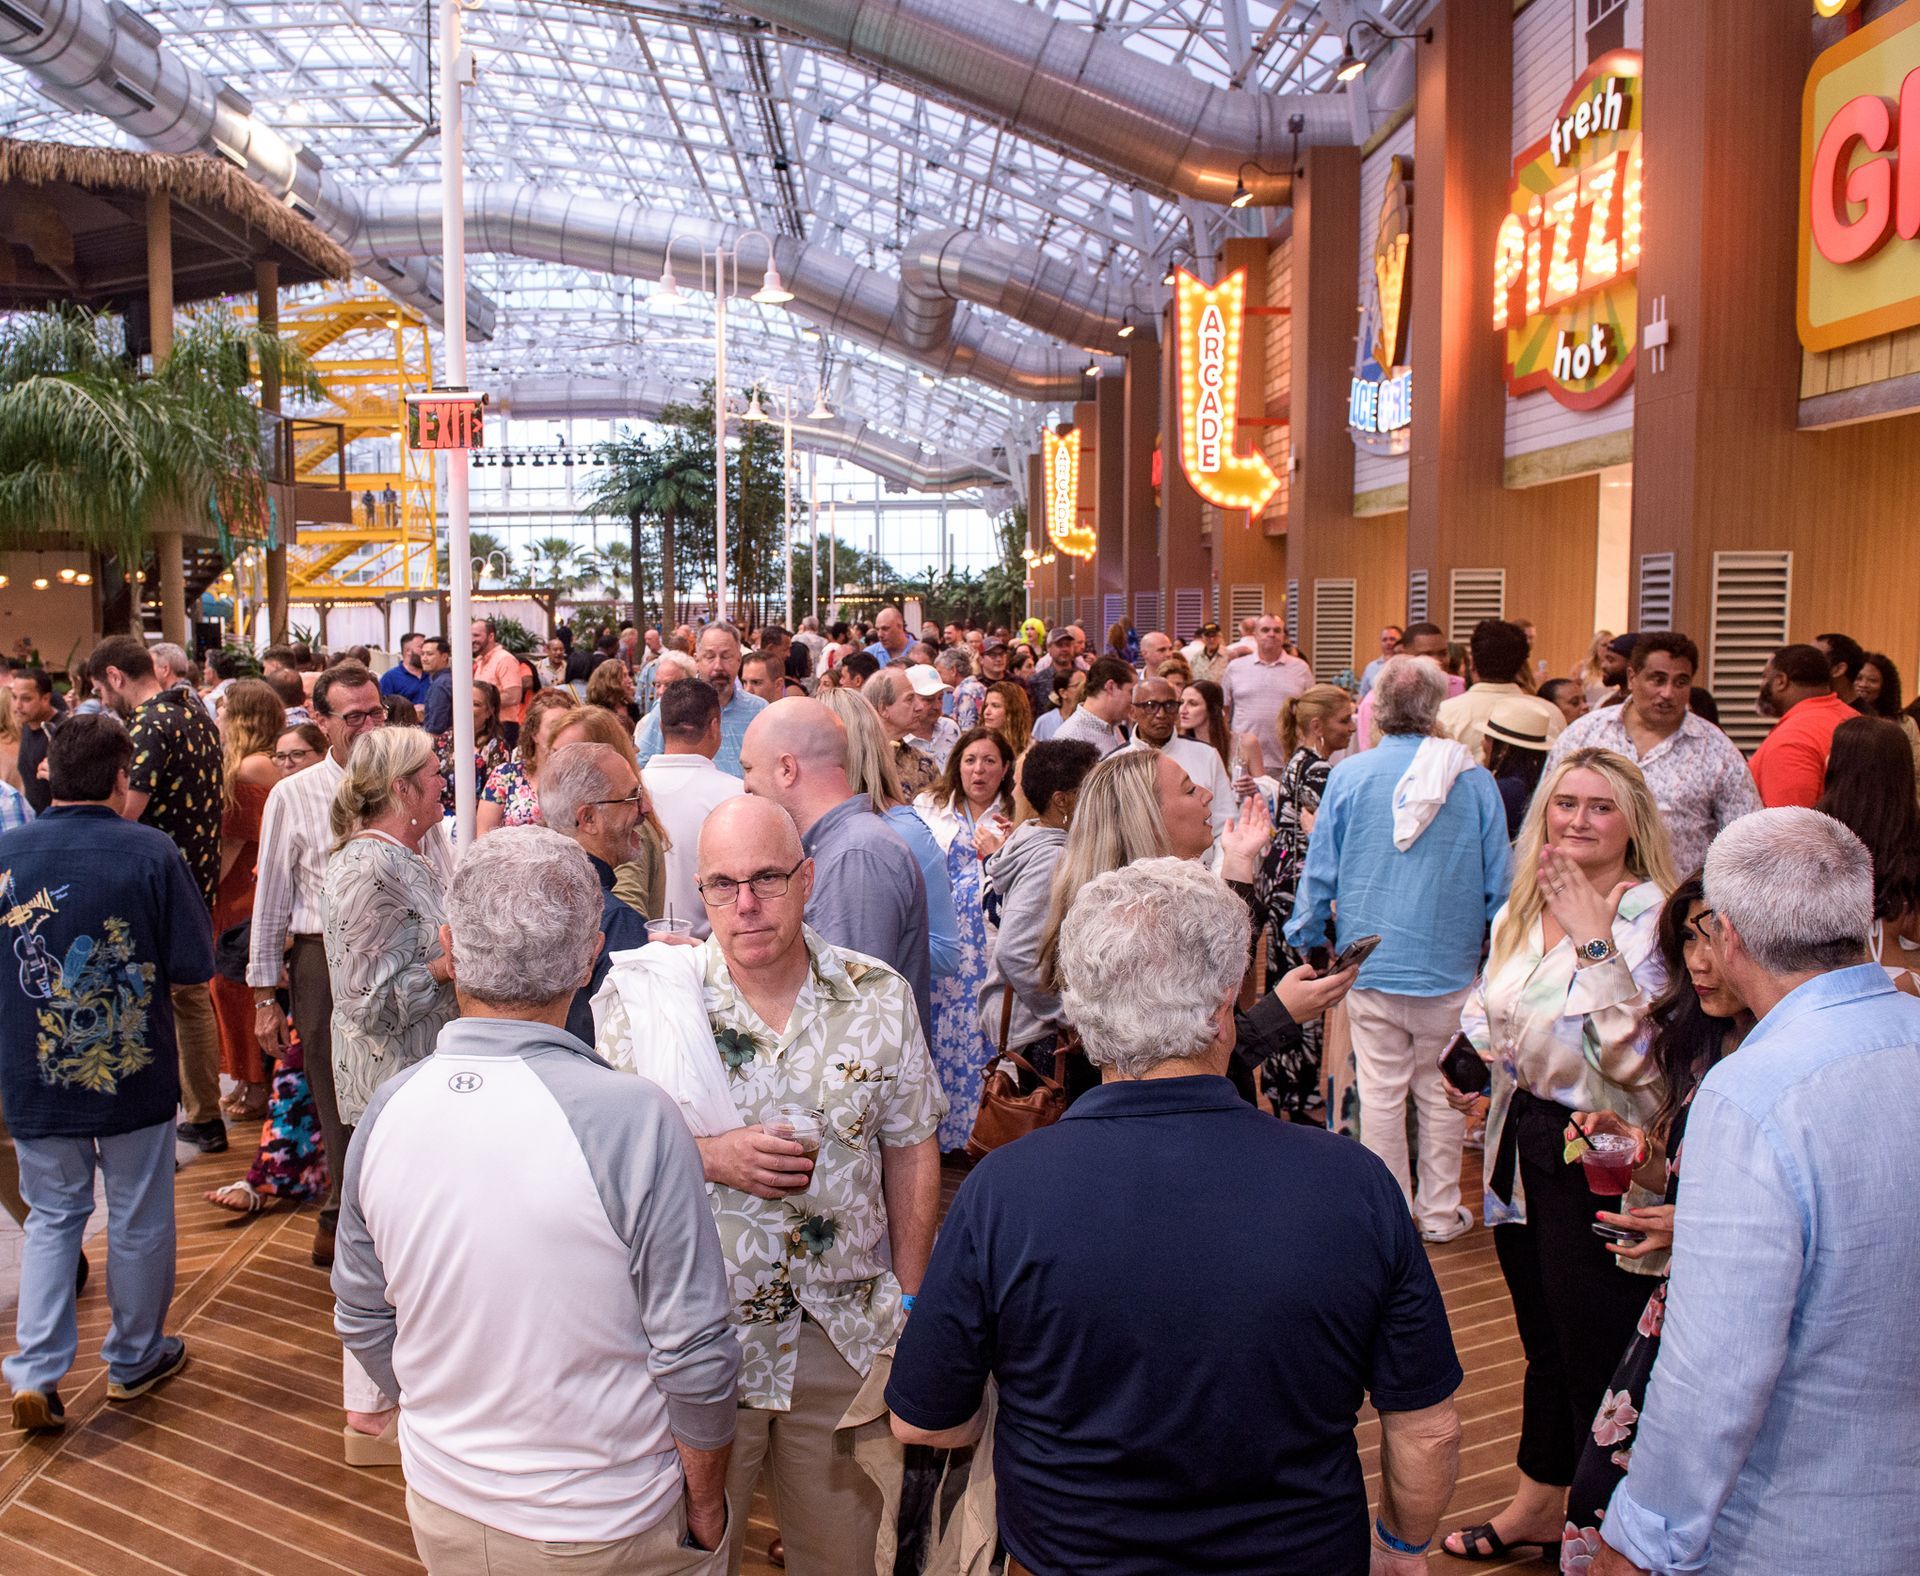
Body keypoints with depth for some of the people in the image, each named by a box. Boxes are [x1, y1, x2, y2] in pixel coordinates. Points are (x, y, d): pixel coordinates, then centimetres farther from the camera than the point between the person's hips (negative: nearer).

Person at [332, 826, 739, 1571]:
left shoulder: (387, 1111, -11)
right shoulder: (635, 1119, -27)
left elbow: (363, 1323, 2)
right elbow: (695, 1352, -21)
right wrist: (706, 1506, -4)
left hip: (442, 1511, 4)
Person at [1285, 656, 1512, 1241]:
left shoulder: (1348, 775, -6)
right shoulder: (1473, 778, -5)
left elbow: (1319, 870, -1)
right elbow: (1499, 881, 2)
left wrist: (1307, 938, 13)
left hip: (1370, 959, 0)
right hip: (1450, 965, 1)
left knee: (1381, 1090, 8)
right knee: (1441, 1090, 12)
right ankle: (1440, 1212, 21)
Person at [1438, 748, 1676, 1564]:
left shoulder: (1653, 917, -16)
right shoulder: (1519, 913, 5)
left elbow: (1638, 1057, -26)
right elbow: (1484, 1012, 18)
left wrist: (1594, 939, -26)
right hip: (1523, 1149, 7)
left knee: (1597, 1353, 6)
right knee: (1544, 1342, 23)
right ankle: (1540, 1503, 42)